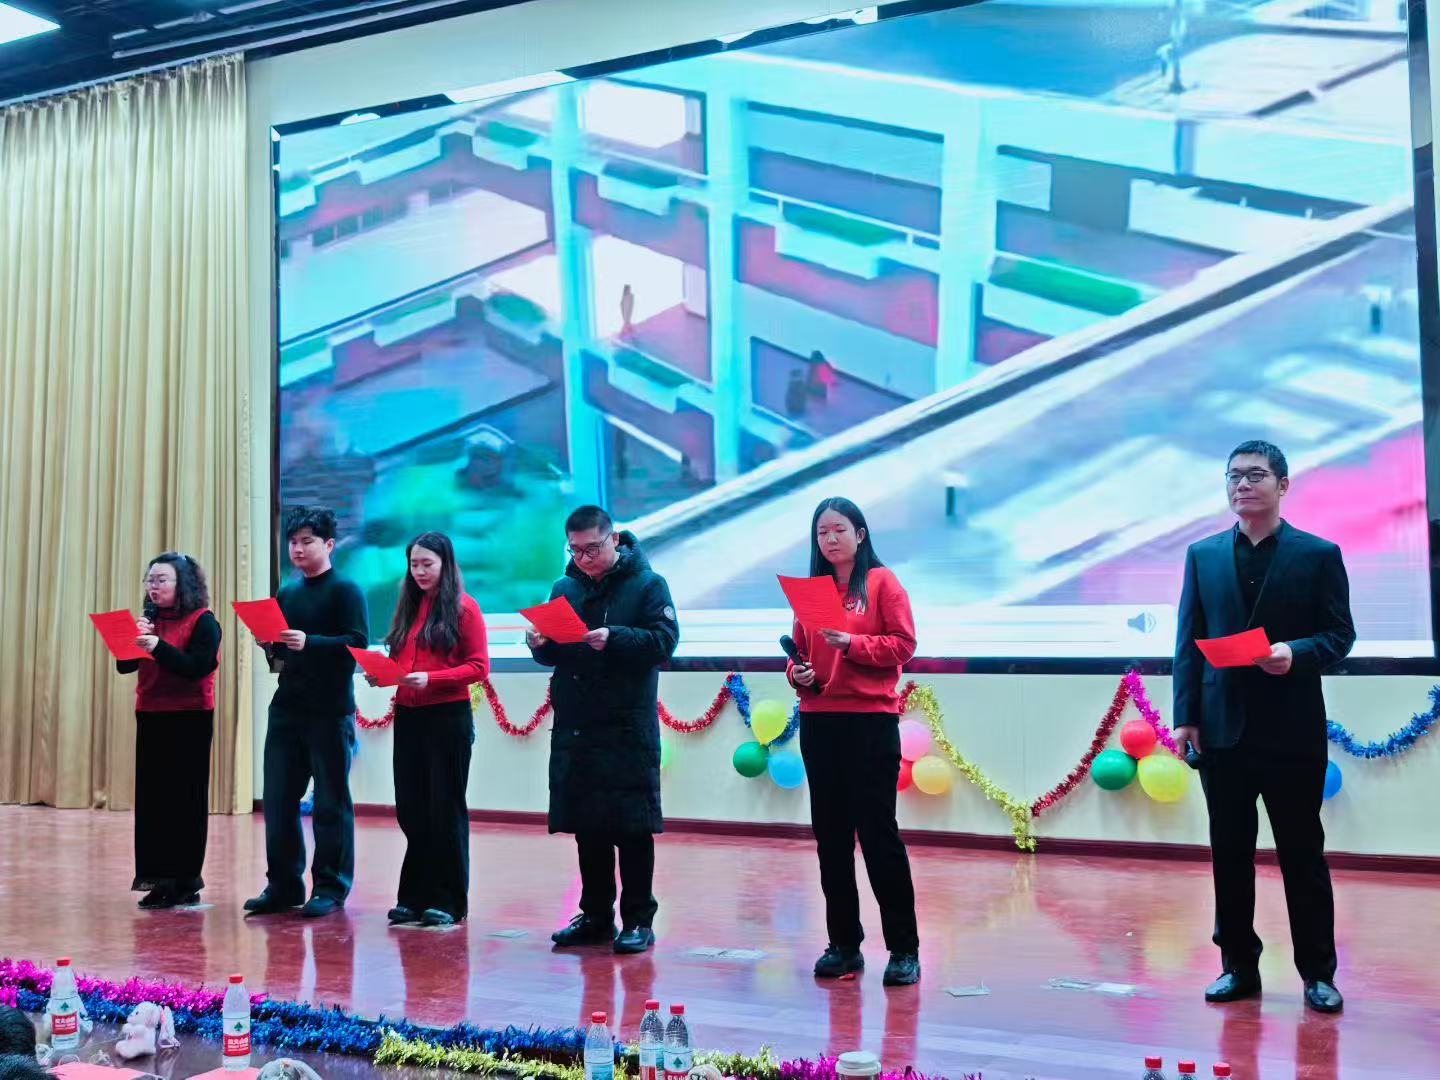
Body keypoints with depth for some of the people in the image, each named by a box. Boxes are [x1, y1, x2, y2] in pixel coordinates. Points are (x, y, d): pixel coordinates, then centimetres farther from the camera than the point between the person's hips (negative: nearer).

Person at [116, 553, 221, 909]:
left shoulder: (203, 622, -6)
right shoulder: (151, 621, 12)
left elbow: (197, 668, -17)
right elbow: (124, 666, 8)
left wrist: (158, 646, -25)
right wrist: (132, 639, -9)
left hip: (189, 720, -6)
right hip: (150, 718, 6)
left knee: (185, 798, -3)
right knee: (152, 797, 4)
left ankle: (186, 880, 2)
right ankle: (159, 877, 10)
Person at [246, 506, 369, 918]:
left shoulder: (345, 590, -4)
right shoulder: (287, 593, 14)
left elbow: (358, 642, -15)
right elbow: (279, 651, 20)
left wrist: (309, 643, -26)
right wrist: (271, 647, -2)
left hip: (330, 710, -6)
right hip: (287, 706, 6)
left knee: (331, 802, 1)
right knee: (278, 798, 7)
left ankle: (331, 888, 9)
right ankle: (283, 884, 17)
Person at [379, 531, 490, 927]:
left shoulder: (463, 607, -3)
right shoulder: (408, 606, 15)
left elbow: (479, 666, -9)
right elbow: (398, 661, 18)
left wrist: (431, 679, -20)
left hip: (448, 717, -6)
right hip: (407, 716, 6)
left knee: (446, 810, 1)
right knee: (411, 810, 7)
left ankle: (447, 901, 8)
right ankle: (415, 897, 16)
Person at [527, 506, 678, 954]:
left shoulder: (647, 585, -1)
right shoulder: (565, 588, 14)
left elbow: (664, 641, -12)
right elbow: (553, 654, 16)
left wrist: (614, 639, -25)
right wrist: (540, 645, -6)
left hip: (628, 729, -5)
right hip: (573, 728, 5)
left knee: (633, 827, -2)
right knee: (586, 828, 10)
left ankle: (638, 920, 8)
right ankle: (596, 917, 21)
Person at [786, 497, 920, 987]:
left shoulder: (882, 582, 0)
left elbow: (902, 645, -7)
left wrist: (851, 643, -18)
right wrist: (796, 672, -3)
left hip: (871, 720, -5)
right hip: (818, 721, 5)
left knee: (878, 832, -3)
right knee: (831, 836, 8)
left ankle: (904, 949, 6)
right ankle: (844, 943, 18)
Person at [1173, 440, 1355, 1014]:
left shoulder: (1319, 554, 0)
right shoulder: (1203, 555, 8)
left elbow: (1340, 634, 0)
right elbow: (1188, 640, 7)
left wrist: (1296, 653, -20)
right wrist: (1186, 716, 0)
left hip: (1292, 730, -2)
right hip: (1223, 728, 3)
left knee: (1303, 854, 6)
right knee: (1230, 854, 9)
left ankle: (1317, 972, 17)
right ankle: (1239, 966, 20)